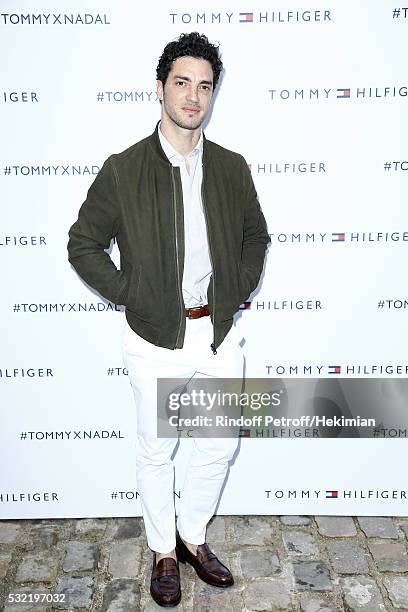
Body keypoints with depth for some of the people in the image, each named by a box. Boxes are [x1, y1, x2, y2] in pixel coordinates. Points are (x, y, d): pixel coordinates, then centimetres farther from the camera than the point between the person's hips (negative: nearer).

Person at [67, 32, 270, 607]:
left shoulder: (232, 167, 3)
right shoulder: (123, 171, -7)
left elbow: (255, 234, 16)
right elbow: (83, 244, -1)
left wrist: (239, 290, 4)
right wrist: (131, 296, -9)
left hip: (220, 332, 4)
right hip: (156, 339, -3)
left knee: (219, 446, 13)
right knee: (156, 452, 12)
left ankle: (194, 536, 39)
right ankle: (164, 550, 36)